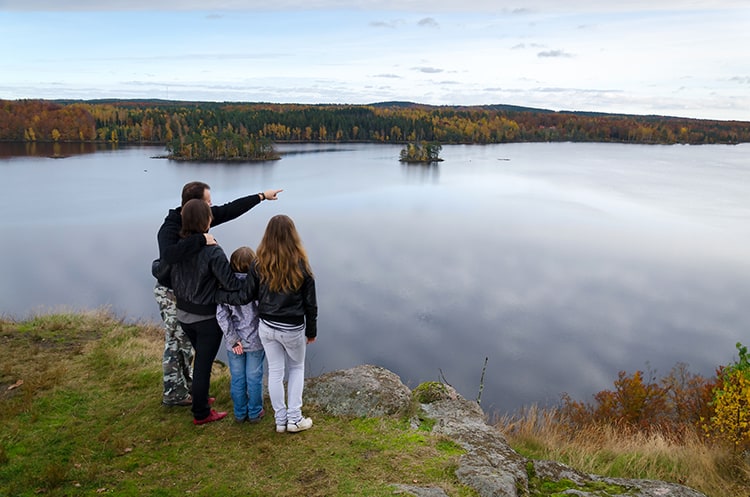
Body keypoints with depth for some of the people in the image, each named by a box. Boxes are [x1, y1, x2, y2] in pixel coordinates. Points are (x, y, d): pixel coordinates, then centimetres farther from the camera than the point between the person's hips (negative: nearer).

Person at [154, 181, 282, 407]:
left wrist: (261, 196, 6)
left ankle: (187, 382, 36)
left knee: (186, 340, 20)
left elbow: (230, 210, 3)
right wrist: (200, 239, -43)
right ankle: (173, 394, 20)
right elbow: (169, 254, -48)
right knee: (175, 342, 4)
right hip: (171, 293, -8)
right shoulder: (170, 228, -28)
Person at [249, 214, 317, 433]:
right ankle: (294, 419, 19)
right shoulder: (300, 265, -15)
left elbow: (250, 294, -3)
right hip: (293, 329, -2)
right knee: (297, 367, 20)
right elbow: (310, 303, -7)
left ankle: (280, 420, 26)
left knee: (275, 371, 15)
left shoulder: (259, 265, -10)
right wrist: (311, 331, 6)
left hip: (266, 327, 2)